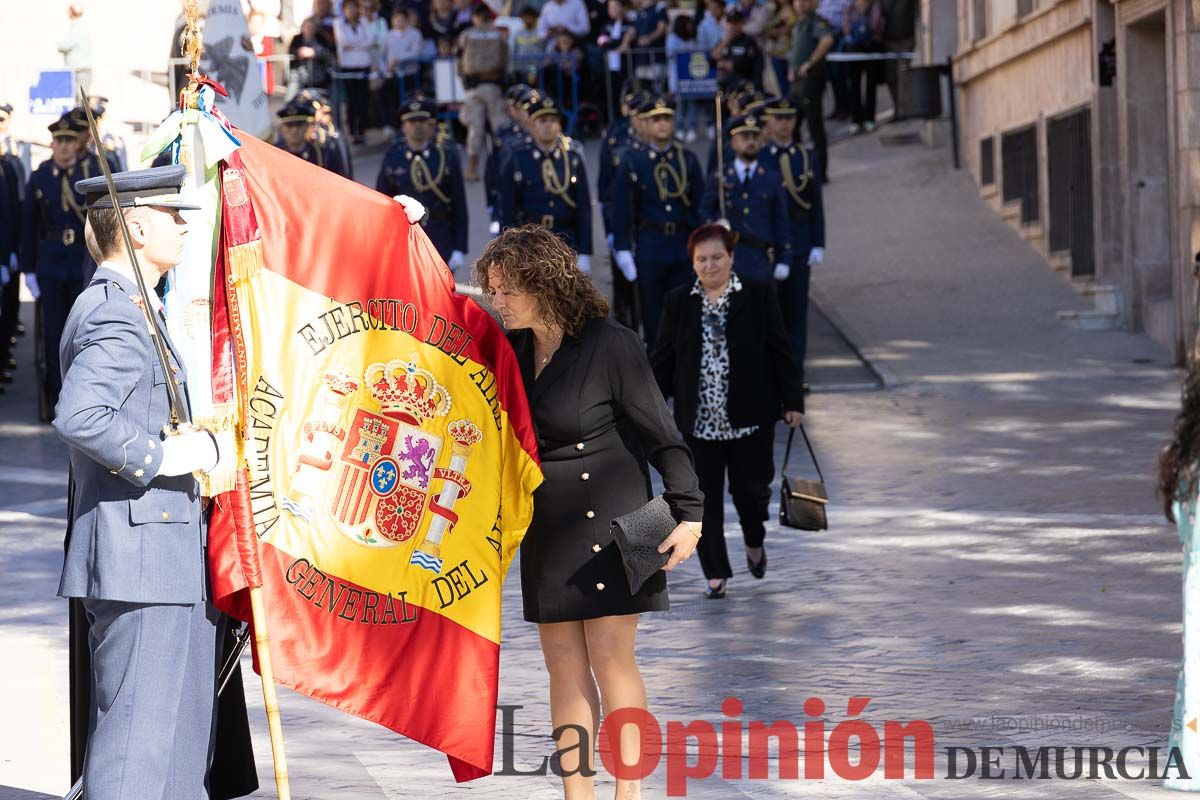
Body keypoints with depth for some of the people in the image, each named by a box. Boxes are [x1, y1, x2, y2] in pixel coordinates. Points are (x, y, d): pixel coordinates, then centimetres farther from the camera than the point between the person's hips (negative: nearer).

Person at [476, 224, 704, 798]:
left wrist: (687, 512, -14)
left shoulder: (610, 346, -13)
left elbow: (661, 434, -10)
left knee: (610, 657, -7)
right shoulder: (513, 349, 5)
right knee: (564, 664, 6)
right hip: (547, 525, 6)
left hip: (608, 519, -6)